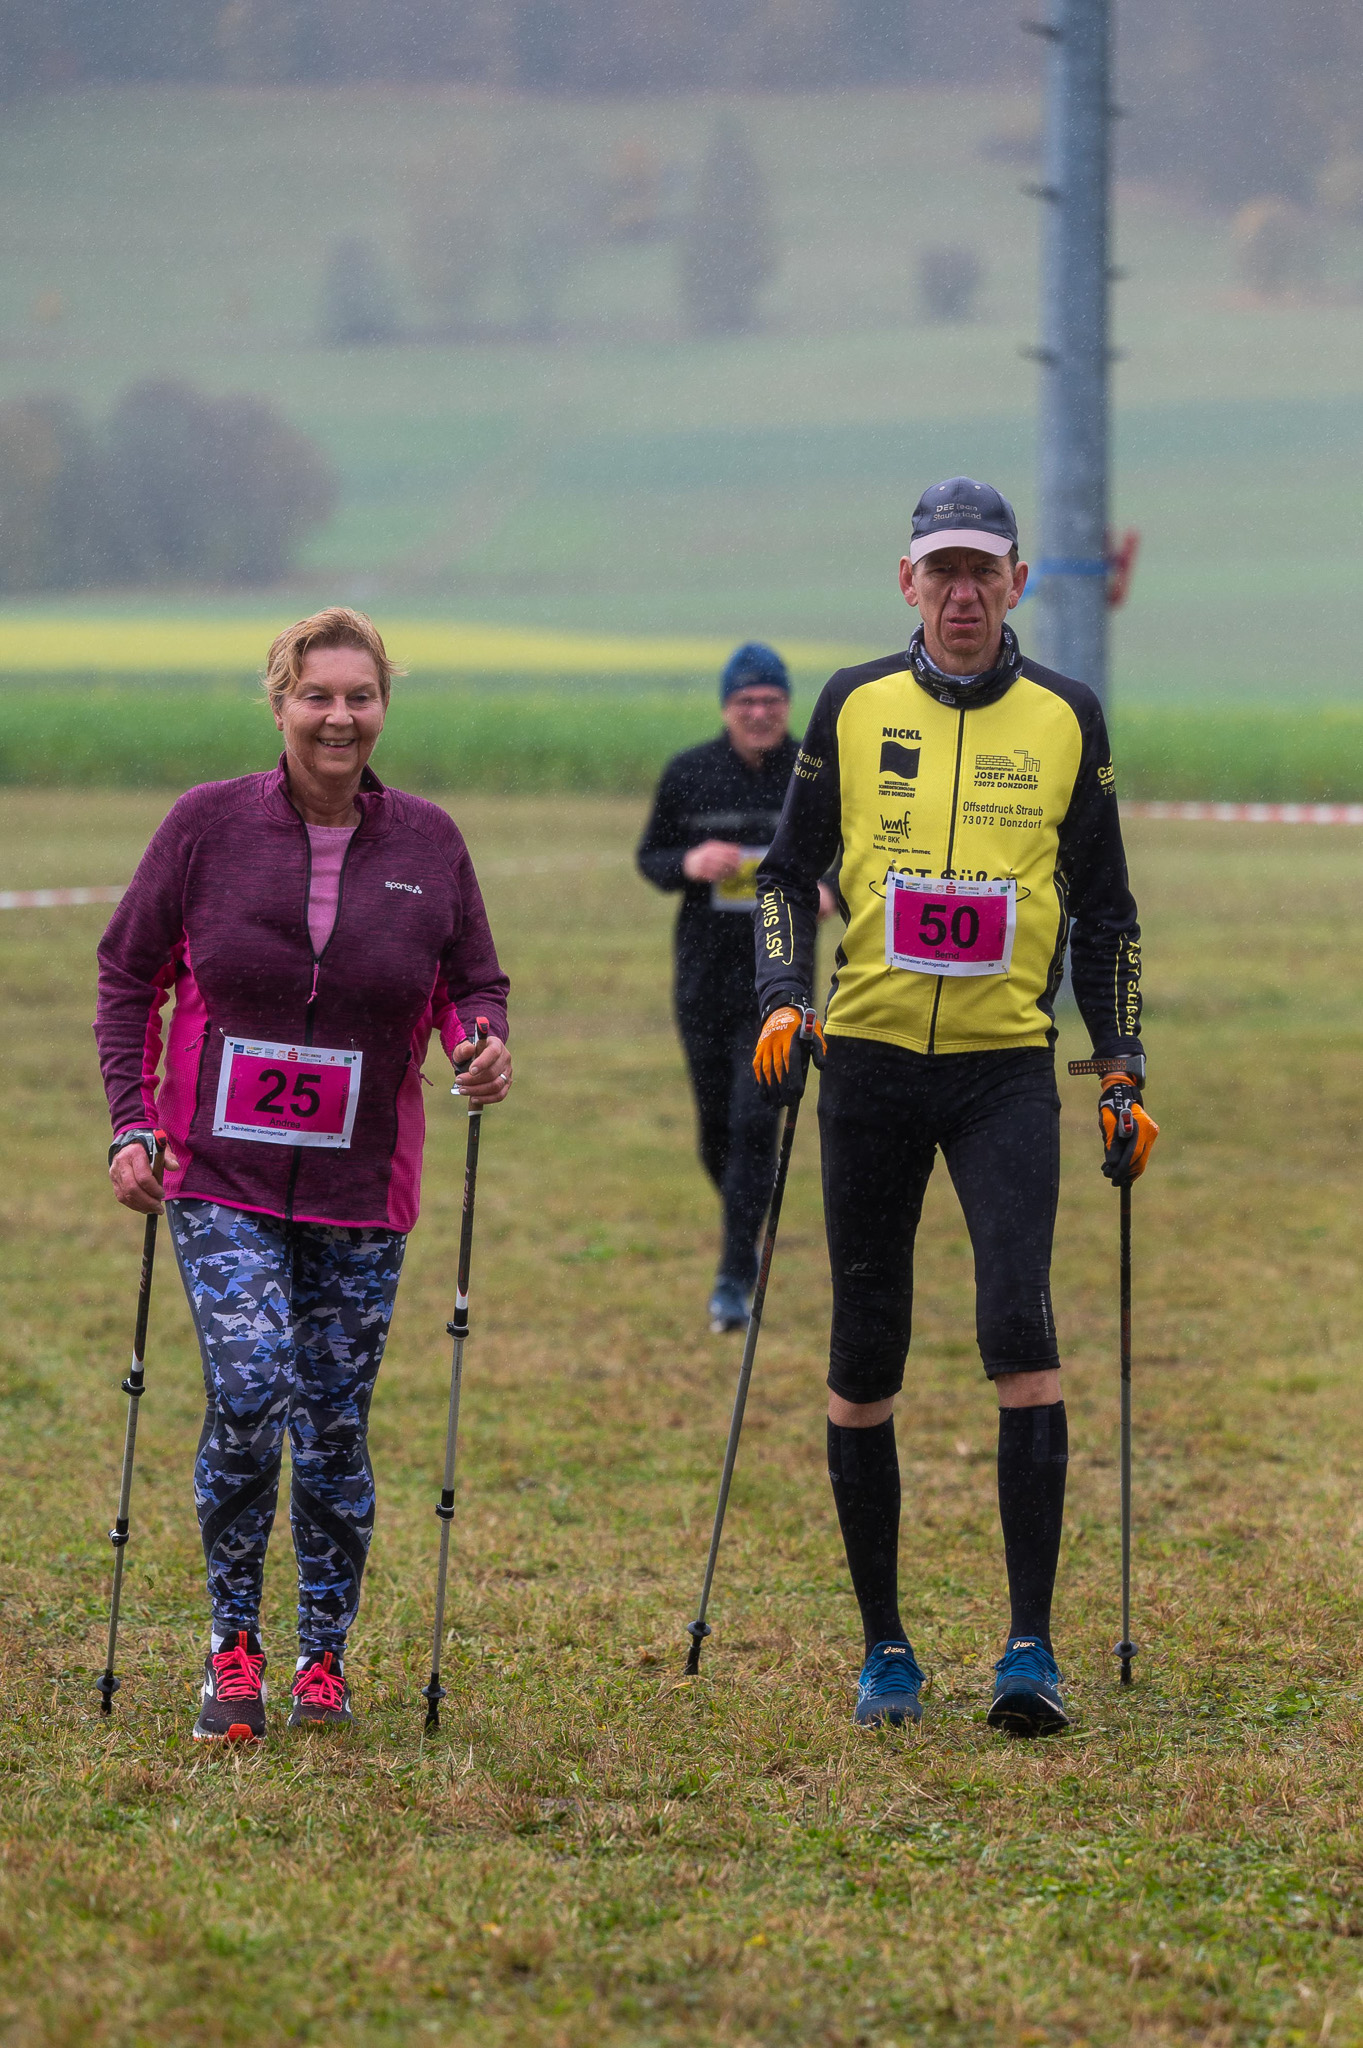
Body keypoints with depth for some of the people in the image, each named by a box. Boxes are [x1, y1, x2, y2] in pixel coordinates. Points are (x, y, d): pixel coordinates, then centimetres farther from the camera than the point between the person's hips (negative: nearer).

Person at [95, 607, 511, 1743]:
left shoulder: (427, 841, 2)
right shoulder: (208, 823, -3)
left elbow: (474, 984, 12)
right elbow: (130, 976, 5)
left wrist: (483, 1045, -11)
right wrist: (132, 1122, -2)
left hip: (360, 1190, 2)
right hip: (221, 1179, -2)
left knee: (336, 1425, 5)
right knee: (250, 1393, -17)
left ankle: (326, 1656, 19)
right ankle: (234, 1642, -1)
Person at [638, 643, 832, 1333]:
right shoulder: (688, 774, 0)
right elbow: (649, 857, 8)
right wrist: (688, 863, -15)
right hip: (703, 972, 2)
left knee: (755, 1122, -13)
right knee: (715, 1127, 9)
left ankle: (734, 1283, -10)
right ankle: (744, 1238, 37)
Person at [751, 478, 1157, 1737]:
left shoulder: (1065, 718, 6)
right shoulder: (854, 707, 6)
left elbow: (1105, 908, 12)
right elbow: (791, 870, 13)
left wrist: (1124, 1075, 7)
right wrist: (782, 1003, -3)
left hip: (1007, 1065, -1)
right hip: (870, 1060, 1)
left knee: (1019, 1325, -17)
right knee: (865, 1360, 4)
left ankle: (1032, 1645, -15)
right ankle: (885, 1646, 16)